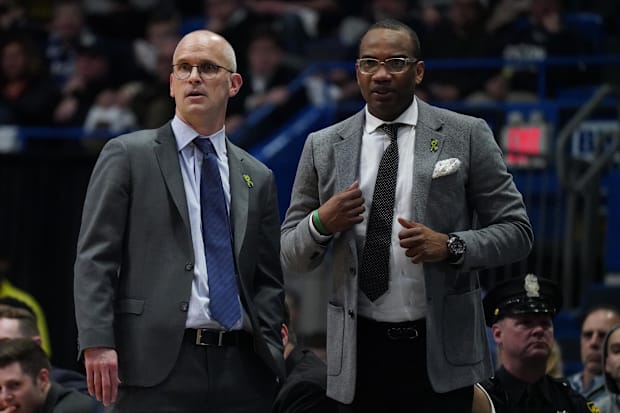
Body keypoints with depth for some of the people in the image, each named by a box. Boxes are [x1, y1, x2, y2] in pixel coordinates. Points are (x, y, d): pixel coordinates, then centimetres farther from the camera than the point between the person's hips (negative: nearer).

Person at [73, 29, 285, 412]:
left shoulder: (258, 178, 17)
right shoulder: (128, 155, 5)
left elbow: (269, 281, 17)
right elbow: (95, 258, -1)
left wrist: (270, 357, 3)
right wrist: (97, 343, -12)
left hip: (241, 367, 4)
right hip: (158, 365, -4)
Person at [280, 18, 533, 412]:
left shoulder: (467, 135, 2)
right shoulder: (323, 147, 8)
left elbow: (516, 231, 2)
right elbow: (291, 258, 11)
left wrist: (451, 246, -15)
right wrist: (321, 222, -10)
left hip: (441, 350, -2)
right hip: (360, 351, 2)